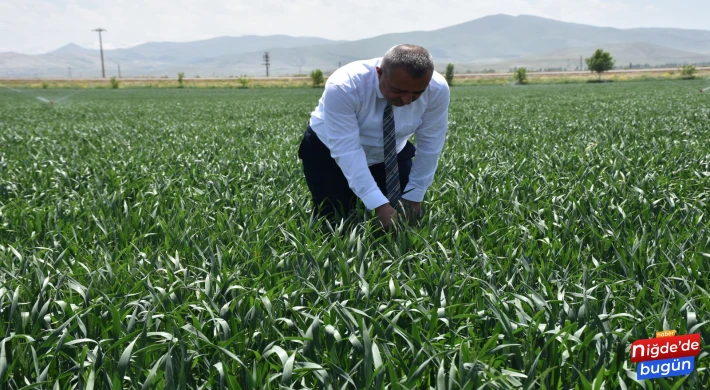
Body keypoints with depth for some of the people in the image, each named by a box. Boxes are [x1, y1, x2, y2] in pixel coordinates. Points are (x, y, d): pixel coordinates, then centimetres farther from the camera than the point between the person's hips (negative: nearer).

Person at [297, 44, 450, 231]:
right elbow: (346, 150, -36)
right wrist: (379, 205, -42)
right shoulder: (343, 87, -36)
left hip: (391, 154, 3)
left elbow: (429, 146, -16)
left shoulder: (438, 89, -26)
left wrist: (413, 196, -14)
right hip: (330, 153, -2)